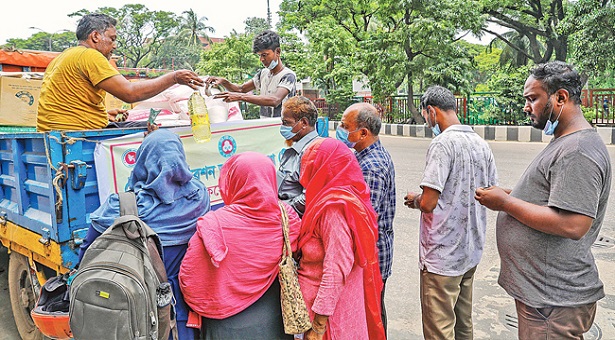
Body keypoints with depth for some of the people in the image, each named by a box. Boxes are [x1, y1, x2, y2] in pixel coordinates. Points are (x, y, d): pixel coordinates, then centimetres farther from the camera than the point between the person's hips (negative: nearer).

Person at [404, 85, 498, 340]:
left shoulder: (443, 143, -18)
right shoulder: (481, 144, 7)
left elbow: (428, 203, -22)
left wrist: (414, 199, -2)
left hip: (442, 255, -8)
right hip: (471, 251, 9)